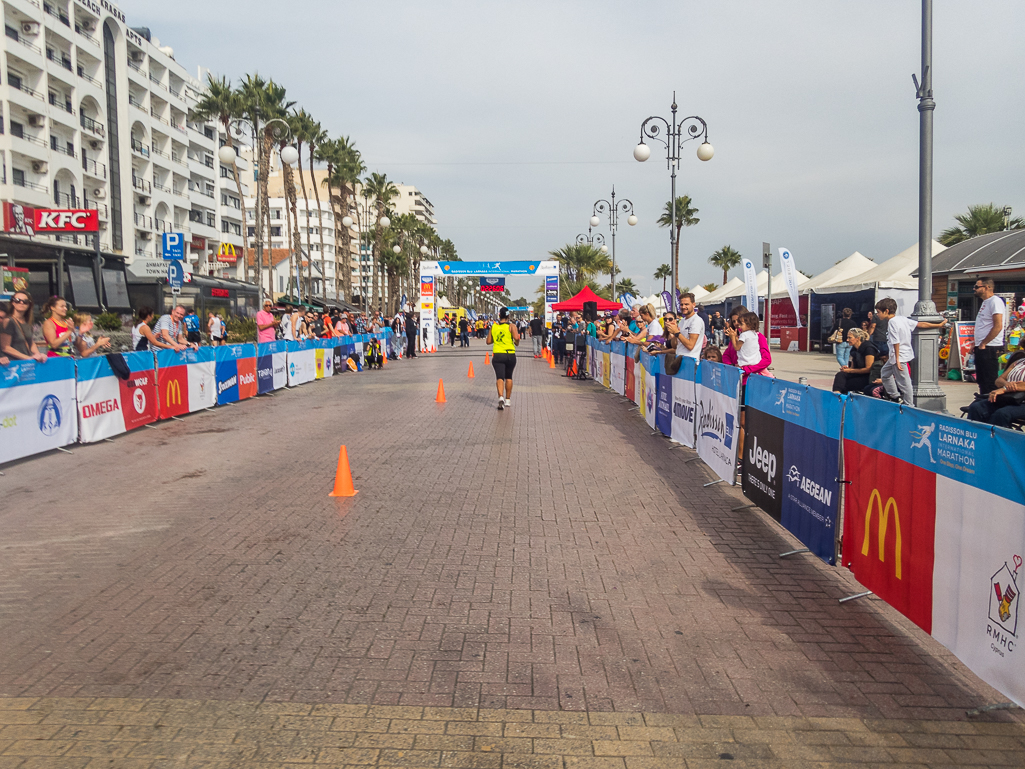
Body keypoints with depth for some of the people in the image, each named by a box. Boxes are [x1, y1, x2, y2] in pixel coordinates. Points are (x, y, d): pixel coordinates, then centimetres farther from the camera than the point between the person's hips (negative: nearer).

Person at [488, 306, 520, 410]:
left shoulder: (493, 327, 5)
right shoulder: (511, 326, -3)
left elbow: (488, 341, 7)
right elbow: (516, 337, -17)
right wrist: (516, 342, 4)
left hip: (497, 355, 0)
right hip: (510, 355, 0)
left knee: (500, 377, -4)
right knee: (508, 377, 17)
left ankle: (501, 397, -29)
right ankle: (508, 400, 23)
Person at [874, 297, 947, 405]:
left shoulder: (892, 322, -18)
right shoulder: (901, 318, 7)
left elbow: (896, 342, -21)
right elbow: (920, 324, 7)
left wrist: (897, 359, -21)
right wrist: (939, 325, 15)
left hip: (900, 356, -11)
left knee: (904, 382, -3)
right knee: (885, 372, 24)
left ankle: (909, 406, 3)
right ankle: (896, 397, 29)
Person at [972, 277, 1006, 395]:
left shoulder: (995, 301, -12)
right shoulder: (985, 302, 18)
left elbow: (998, 326, -21)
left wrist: (983, 344, -17)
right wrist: (977, 344, 14)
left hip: (990, 349, -10)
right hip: (981, 348, 10)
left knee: (990, 382, -6)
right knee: (982, 381, 14)